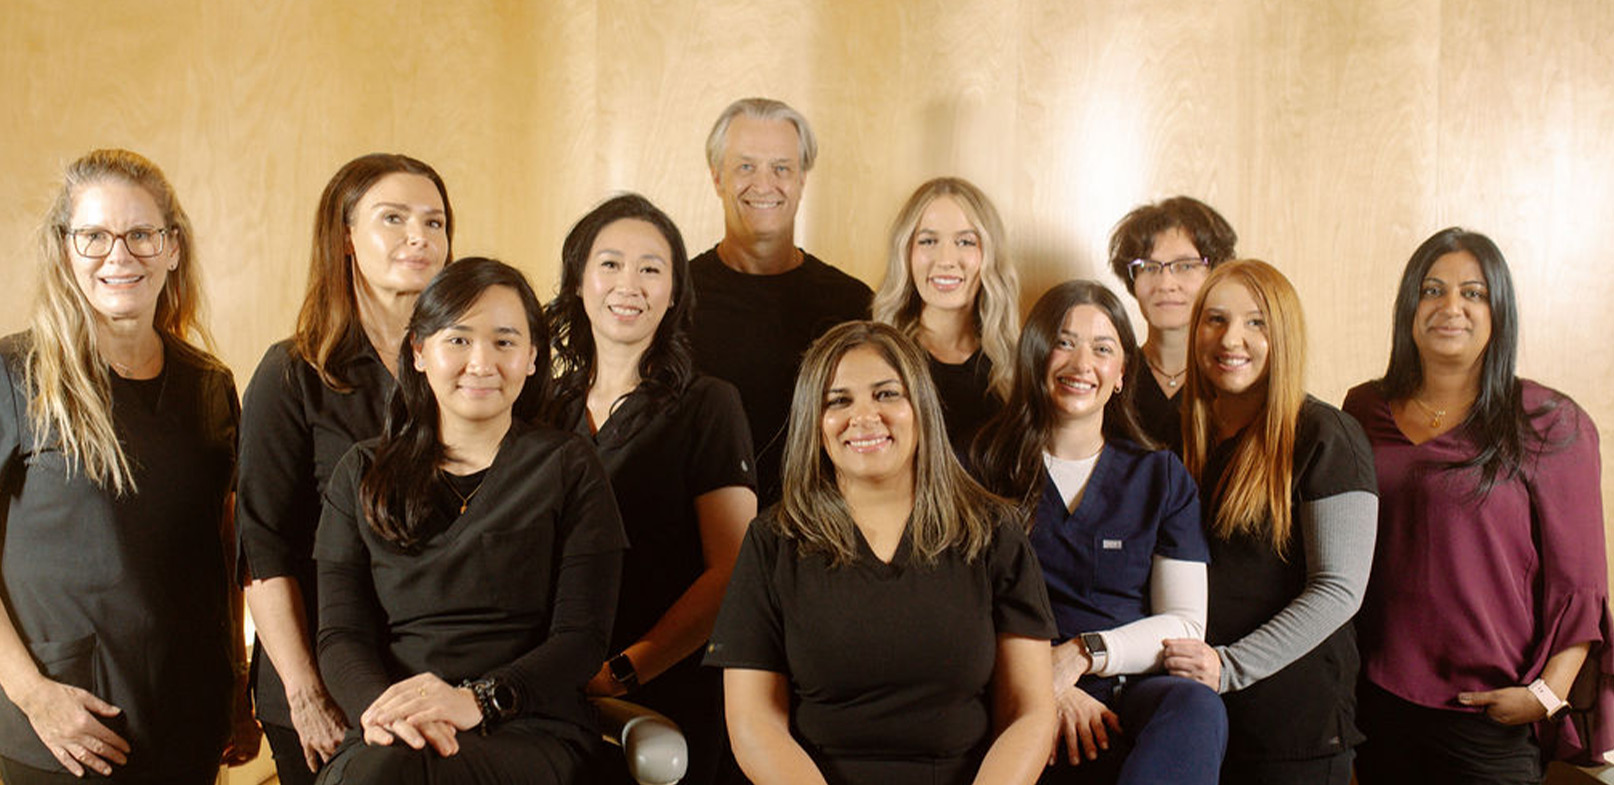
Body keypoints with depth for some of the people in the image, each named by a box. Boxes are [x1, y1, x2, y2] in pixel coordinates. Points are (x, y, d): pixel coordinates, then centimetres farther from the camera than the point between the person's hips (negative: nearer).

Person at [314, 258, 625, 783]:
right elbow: (341, 633, 7)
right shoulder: (363, 474, 16)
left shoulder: (569, 469, 9)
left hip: (528, 733, -2)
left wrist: (478, 700, -17)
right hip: (390, 734, 3)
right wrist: (381, 705, -17)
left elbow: (583, 637, 1)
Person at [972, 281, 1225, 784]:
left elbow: (1186, 624, 7)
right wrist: (1050, 688, -13)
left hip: (1136, 688, 3)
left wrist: (1082, 654, -11)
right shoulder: (987, 464, 11)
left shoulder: (1162, 477, 14)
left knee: (1198, 707, -34)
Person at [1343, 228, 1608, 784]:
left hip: (1492, 715, -3)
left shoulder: (1550, 425, -4)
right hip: (1377, 698, 3)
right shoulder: (1365, 411, 7)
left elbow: (1578, 581, -5)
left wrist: (1548, 692, -14)